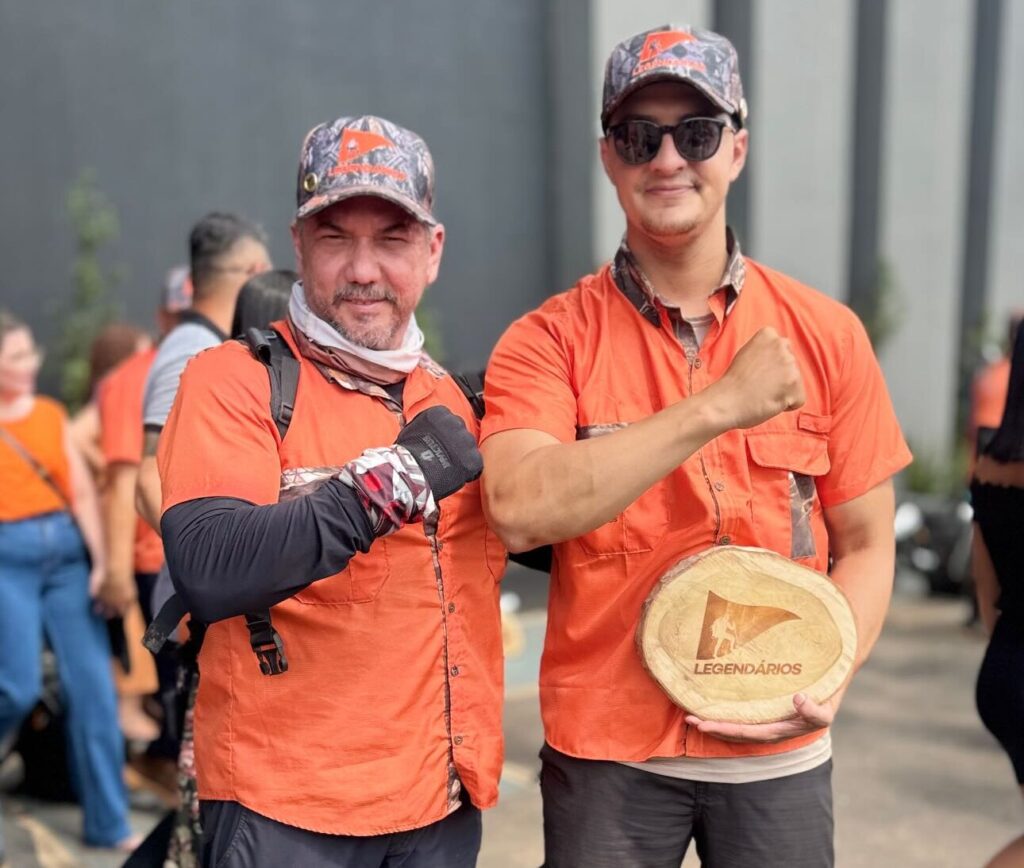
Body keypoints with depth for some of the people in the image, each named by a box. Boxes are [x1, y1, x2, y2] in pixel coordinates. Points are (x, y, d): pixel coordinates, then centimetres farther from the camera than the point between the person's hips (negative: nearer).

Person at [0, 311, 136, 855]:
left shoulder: (51, 414, 11)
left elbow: (82, 492, 6)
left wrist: (99, 560, -2)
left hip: (67, 550, 4)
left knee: (92, 685, 2)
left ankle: (108, 823, 13)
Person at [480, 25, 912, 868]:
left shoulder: (826, 334, -2)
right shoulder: (548, 341, -7)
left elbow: (865, 544, 4)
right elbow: (518, 510, -24)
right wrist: (718, 406, -26)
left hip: (778, 754, 2)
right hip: (605, 750, -1)